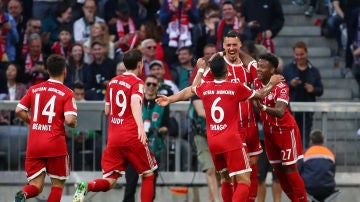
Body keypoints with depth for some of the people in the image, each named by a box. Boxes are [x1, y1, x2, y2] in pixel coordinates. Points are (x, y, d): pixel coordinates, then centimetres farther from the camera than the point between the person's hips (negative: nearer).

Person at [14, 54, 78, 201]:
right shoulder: (67, 93, -4)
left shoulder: (34, 89, 9)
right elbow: (70, 120, -15)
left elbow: (19, 110, 6)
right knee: (58, 185, 12)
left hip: (33, 144, 3)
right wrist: (74, 125, 8)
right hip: (55, 144, -3)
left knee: (36, 186, 7)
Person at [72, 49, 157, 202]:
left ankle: (86, 187, -28)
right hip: (132, 137, -5)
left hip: (113, 138, 5)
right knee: (148, 175, 14)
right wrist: (140, 126, -40)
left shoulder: (113, 82, 14)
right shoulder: (137, 83, -4)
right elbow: (135, 103, -26)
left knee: (109, 182, 2)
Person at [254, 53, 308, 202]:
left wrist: (263, 107, -54)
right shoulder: (256, 83, -6)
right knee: (277, 170, 9)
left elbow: (280, 112, -37)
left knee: (290, 169, -7)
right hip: (269, 132, 7)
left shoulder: (281, 87, -24)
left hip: (286, 131, -7)